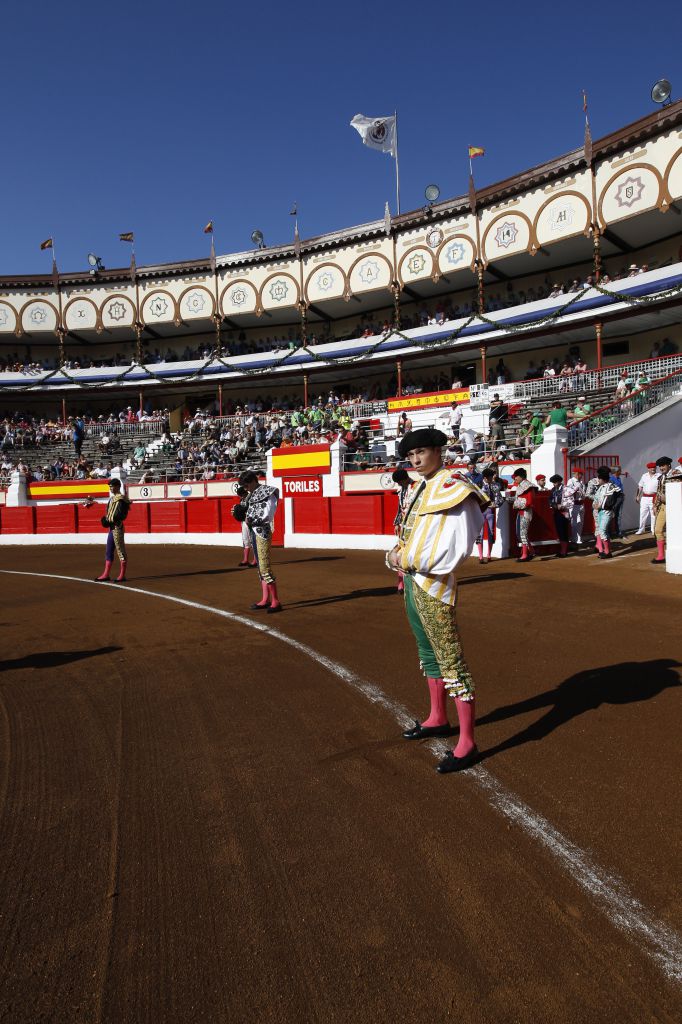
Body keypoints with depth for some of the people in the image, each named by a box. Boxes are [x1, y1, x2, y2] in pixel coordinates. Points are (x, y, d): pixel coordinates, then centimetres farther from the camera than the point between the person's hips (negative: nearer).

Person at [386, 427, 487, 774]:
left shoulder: (453, 490, -15)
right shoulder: (418, 488, 12)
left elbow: (453, 553, -21)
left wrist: (408, 561, -17)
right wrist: (395, 556, -6)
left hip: (433, 586, -9)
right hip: (410, 580, 9)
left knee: (451, 661, -4)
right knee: (428, 653, 21)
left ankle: (466, 743, 3)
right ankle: (437, 719, 38)